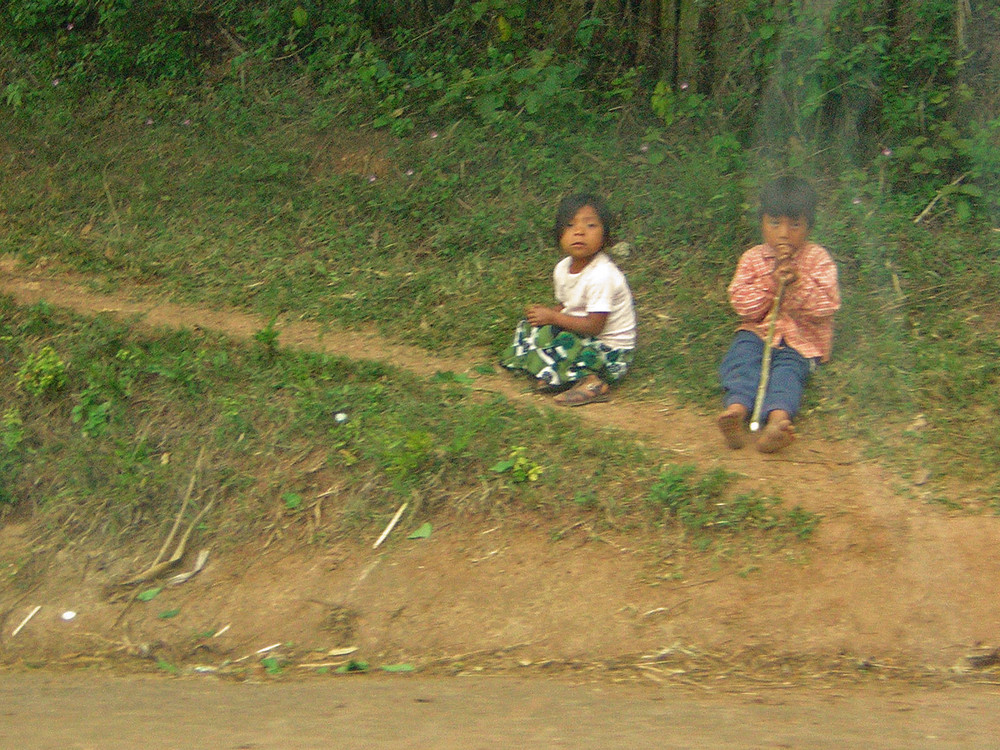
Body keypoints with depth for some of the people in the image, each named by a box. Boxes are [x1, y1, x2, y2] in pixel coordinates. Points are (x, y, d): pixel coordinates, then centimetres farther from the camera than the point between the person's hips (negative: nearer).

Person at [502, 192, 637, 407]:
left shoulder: (602, 276, -26)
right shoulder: (563, 269, 1)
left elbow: (594, 326, -26)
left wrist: (552, 317, -19)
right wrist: (546, 312, -8)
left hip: (611, 350, -9)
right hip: (582, 338, 9)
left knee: (567, 342, -31)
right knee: (530, 326, 3)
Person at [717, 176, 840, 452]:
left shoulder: (818, 259, 4)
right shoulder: (752, 259, 9)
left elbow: (826, 307, -7)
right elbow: (742, 305, -2)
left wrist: (798, 282, -18)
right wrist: (770, 281, -14)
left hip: (801, 340, -2)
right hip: (758, 332, 2)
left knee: (788, 370, -30)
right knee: (741, 358, -29)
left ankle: (777, 417, -59)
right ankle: (737, 408, -54)